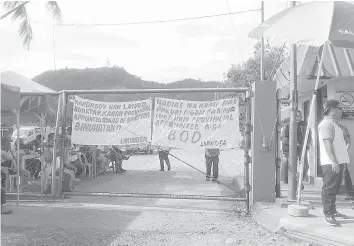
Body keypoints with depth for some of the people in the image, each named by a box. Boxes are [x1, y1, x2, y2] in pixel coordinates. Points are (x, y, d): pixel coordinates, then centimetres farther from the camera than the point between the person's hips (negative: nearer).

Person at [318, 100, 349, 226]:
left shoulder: (333, 124, 20)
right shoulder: (326, 124, -12)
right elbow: (327, 143, -20)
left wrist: (342, 161, 23)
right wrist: (334, 161, -25)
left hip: (337, 161, 10)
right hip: (330, 163, -10)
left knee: (335, 187, 16)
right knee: (329, 188, -7)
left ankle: (333, 211, 26)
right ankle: (328, 215, -4)